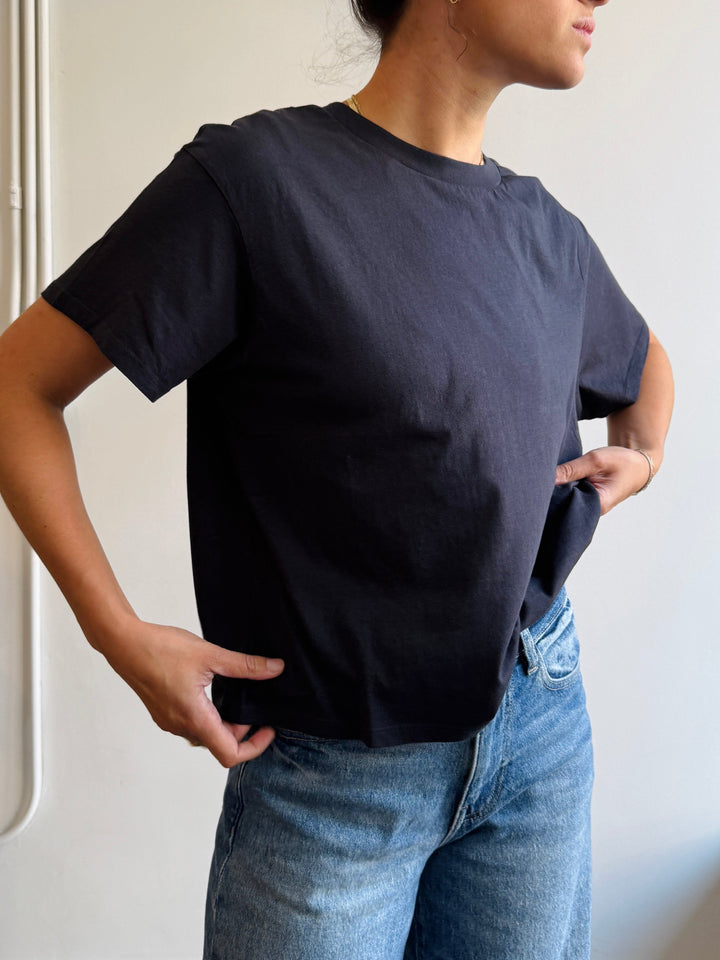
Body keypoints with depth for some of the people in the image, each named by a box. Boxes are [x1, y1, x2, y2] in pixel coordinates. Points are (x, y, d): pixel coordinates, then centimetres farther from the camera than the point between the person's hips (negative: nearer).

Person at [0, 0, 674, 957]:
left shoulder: (549, 234, 5)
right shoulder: (254, 174, -14)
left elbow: (645, 362, 27)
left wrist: (641, 458, 7)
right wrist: (121, 636, -15)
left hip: (541, 727, 6)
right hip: (333, 771, -5)